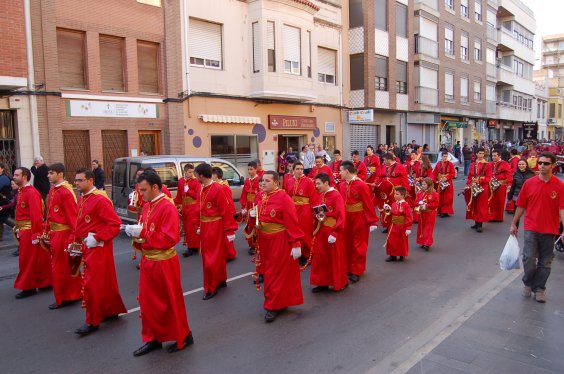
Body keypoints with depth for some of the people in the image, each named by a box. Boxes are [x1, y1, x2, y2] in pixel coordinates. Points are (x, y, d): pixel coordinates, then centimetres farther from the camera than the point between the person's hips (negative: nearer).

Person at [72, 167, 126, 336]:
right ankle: (112, 310, 33)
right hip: (86, 248, 8)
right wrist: (76, 243, 12)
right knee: (104, 282, 18)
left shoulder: (100, 200, -18)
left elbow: (115, 223, -22)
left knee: (92, 284, -3)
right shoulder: (82, 199, 10)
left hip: (98, 248, -8)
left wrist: (97, 238, -23)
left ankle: (93, 321, 10)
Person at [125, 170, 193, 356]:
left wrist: (142, 233, -24)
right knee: (147, 301, 14)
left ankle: (183, 337, 24)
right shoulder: (147, 206, 8)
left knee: (170, 301, 6)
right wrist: (134, 232, -6)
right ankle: (153, 338, 30)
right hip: (147, 261, 8)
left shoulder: (168, 207, -19)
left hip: (164, 263, -8)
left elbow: (170, 238, -24)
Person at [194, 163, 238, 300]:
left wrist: (230, 231, -17)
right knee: (207, 256, 18)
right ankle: (221, 280, 34)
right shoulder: (201, 189, 5)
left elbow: (226, 211, -18)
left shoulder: (218, 189, -19)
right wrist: (199, 225, 16)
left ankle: (211, 288, 12)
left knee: (212, 258, -1)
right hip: (205, 227, 9)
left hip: (215, 227, -8)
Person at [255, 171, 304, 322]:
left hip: (280, 241, -8)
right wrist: (254, 215, -4)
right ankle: (278, 301, 33)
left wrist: (296, 244, -20)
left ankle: (274, 306, 13)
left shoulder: (283, 198, -19)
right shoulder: (261, 197, 4)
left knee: (277, 272, 1)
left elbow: (292, 223, -20)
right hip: (265, 240, 8)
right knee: (269, 271, 17)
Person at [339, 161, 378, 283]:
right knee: (347, 244, 13)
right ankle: (348, 268, 27)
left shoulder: (361, 185, -18)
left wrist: (372, 222, -15)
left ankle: (357, 271, 15)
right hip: (345, 218, 6)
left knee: (358, 244, 5)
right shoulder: (341, 185, 1)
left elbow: (369, 204, -16)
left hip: (359, 218, -6)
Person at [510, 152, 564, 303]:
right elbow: (521, 206, 7)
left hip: (550, 230, 0)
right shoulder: (529, 183, 0)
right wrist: (514, 224, 11)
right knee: (529, 258, -6)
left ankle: (539, 288, 27)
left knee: (545, 262, 9)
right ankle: (528, 283, 20)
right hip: (531, 228, 0)